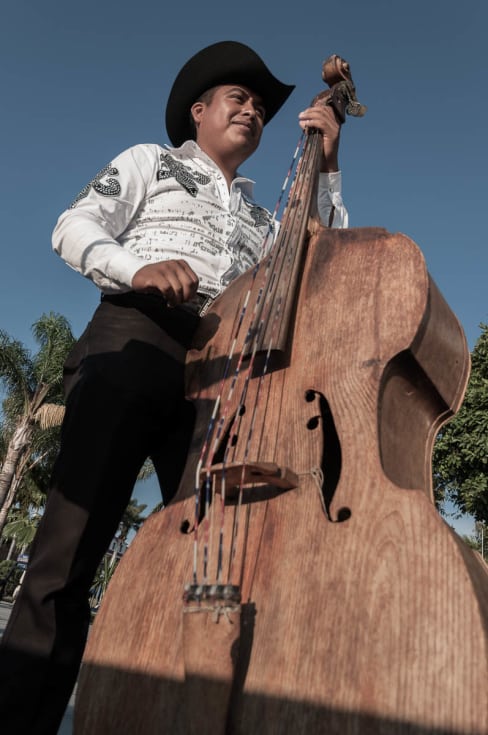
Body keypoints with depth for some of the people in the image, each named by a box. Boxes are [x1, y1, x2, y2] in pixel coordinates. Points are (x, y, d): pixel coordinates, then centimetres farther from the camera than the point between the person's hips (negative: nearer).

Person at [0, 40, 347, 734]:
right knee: (70, 547, -13)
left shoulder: (259, 218, 33)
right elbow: (74, 229, 9)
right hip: (136, 340, -3)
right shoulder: (151, 161, 22)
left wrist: (327, 168, 19)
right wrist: (139, 267, -12)